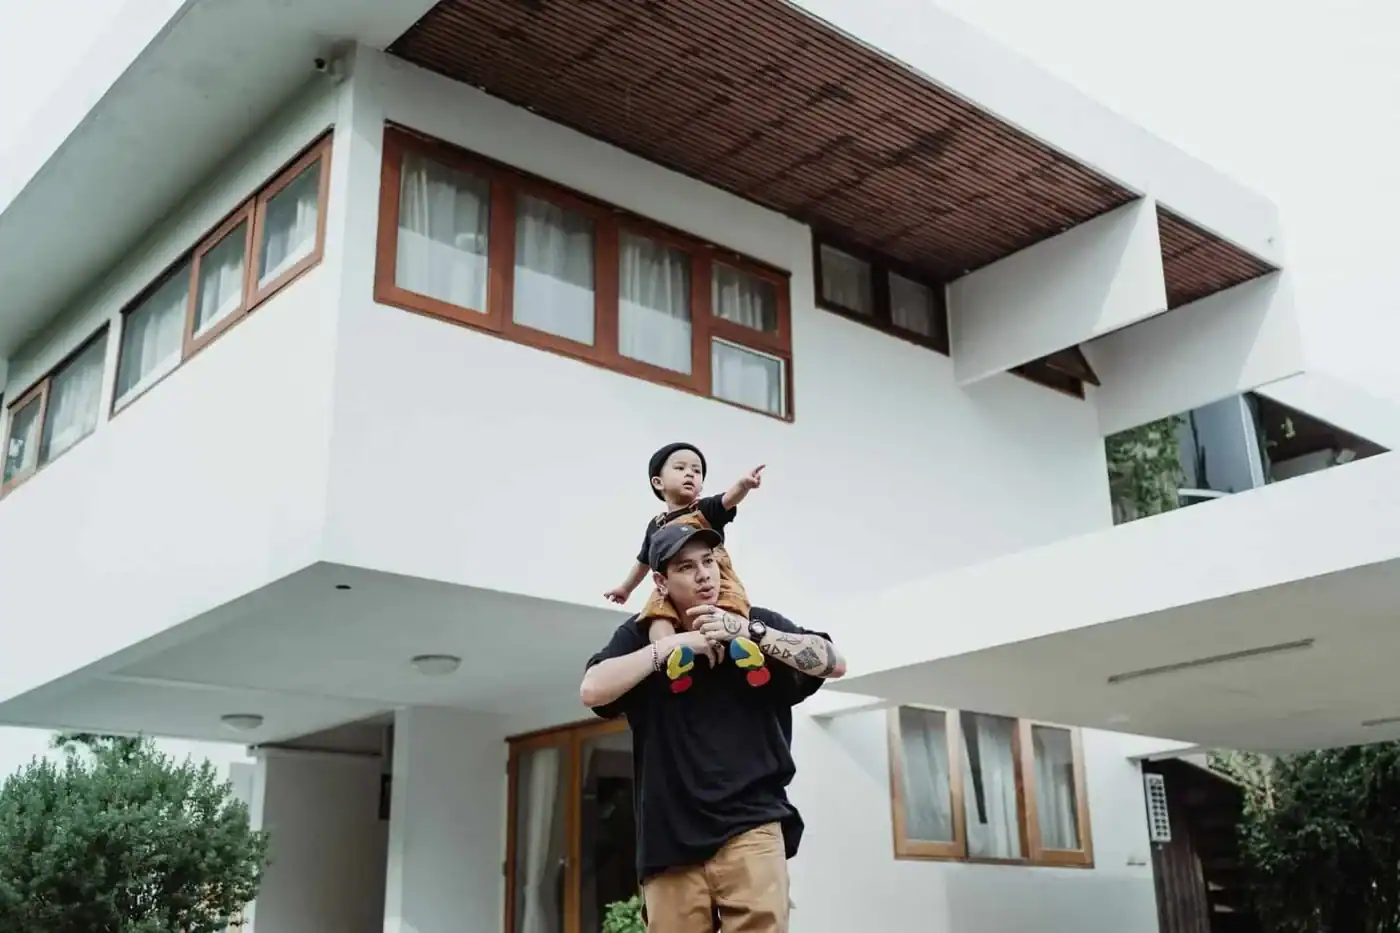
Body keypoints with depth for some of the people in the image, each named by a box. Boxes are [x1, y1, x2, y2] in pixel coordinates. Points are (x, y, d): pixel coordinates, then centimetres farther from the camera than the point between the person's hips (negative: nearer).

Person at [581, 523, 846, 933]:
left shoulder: (757, 623, 10)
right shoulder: (641, 636, 9)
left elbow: (835, 663, -1)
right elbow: (591, 691, -6)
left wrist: (748, 631, -9)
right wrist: (674, 644, -10)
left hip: (750, 827, -1)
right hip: (670, 840, 1)